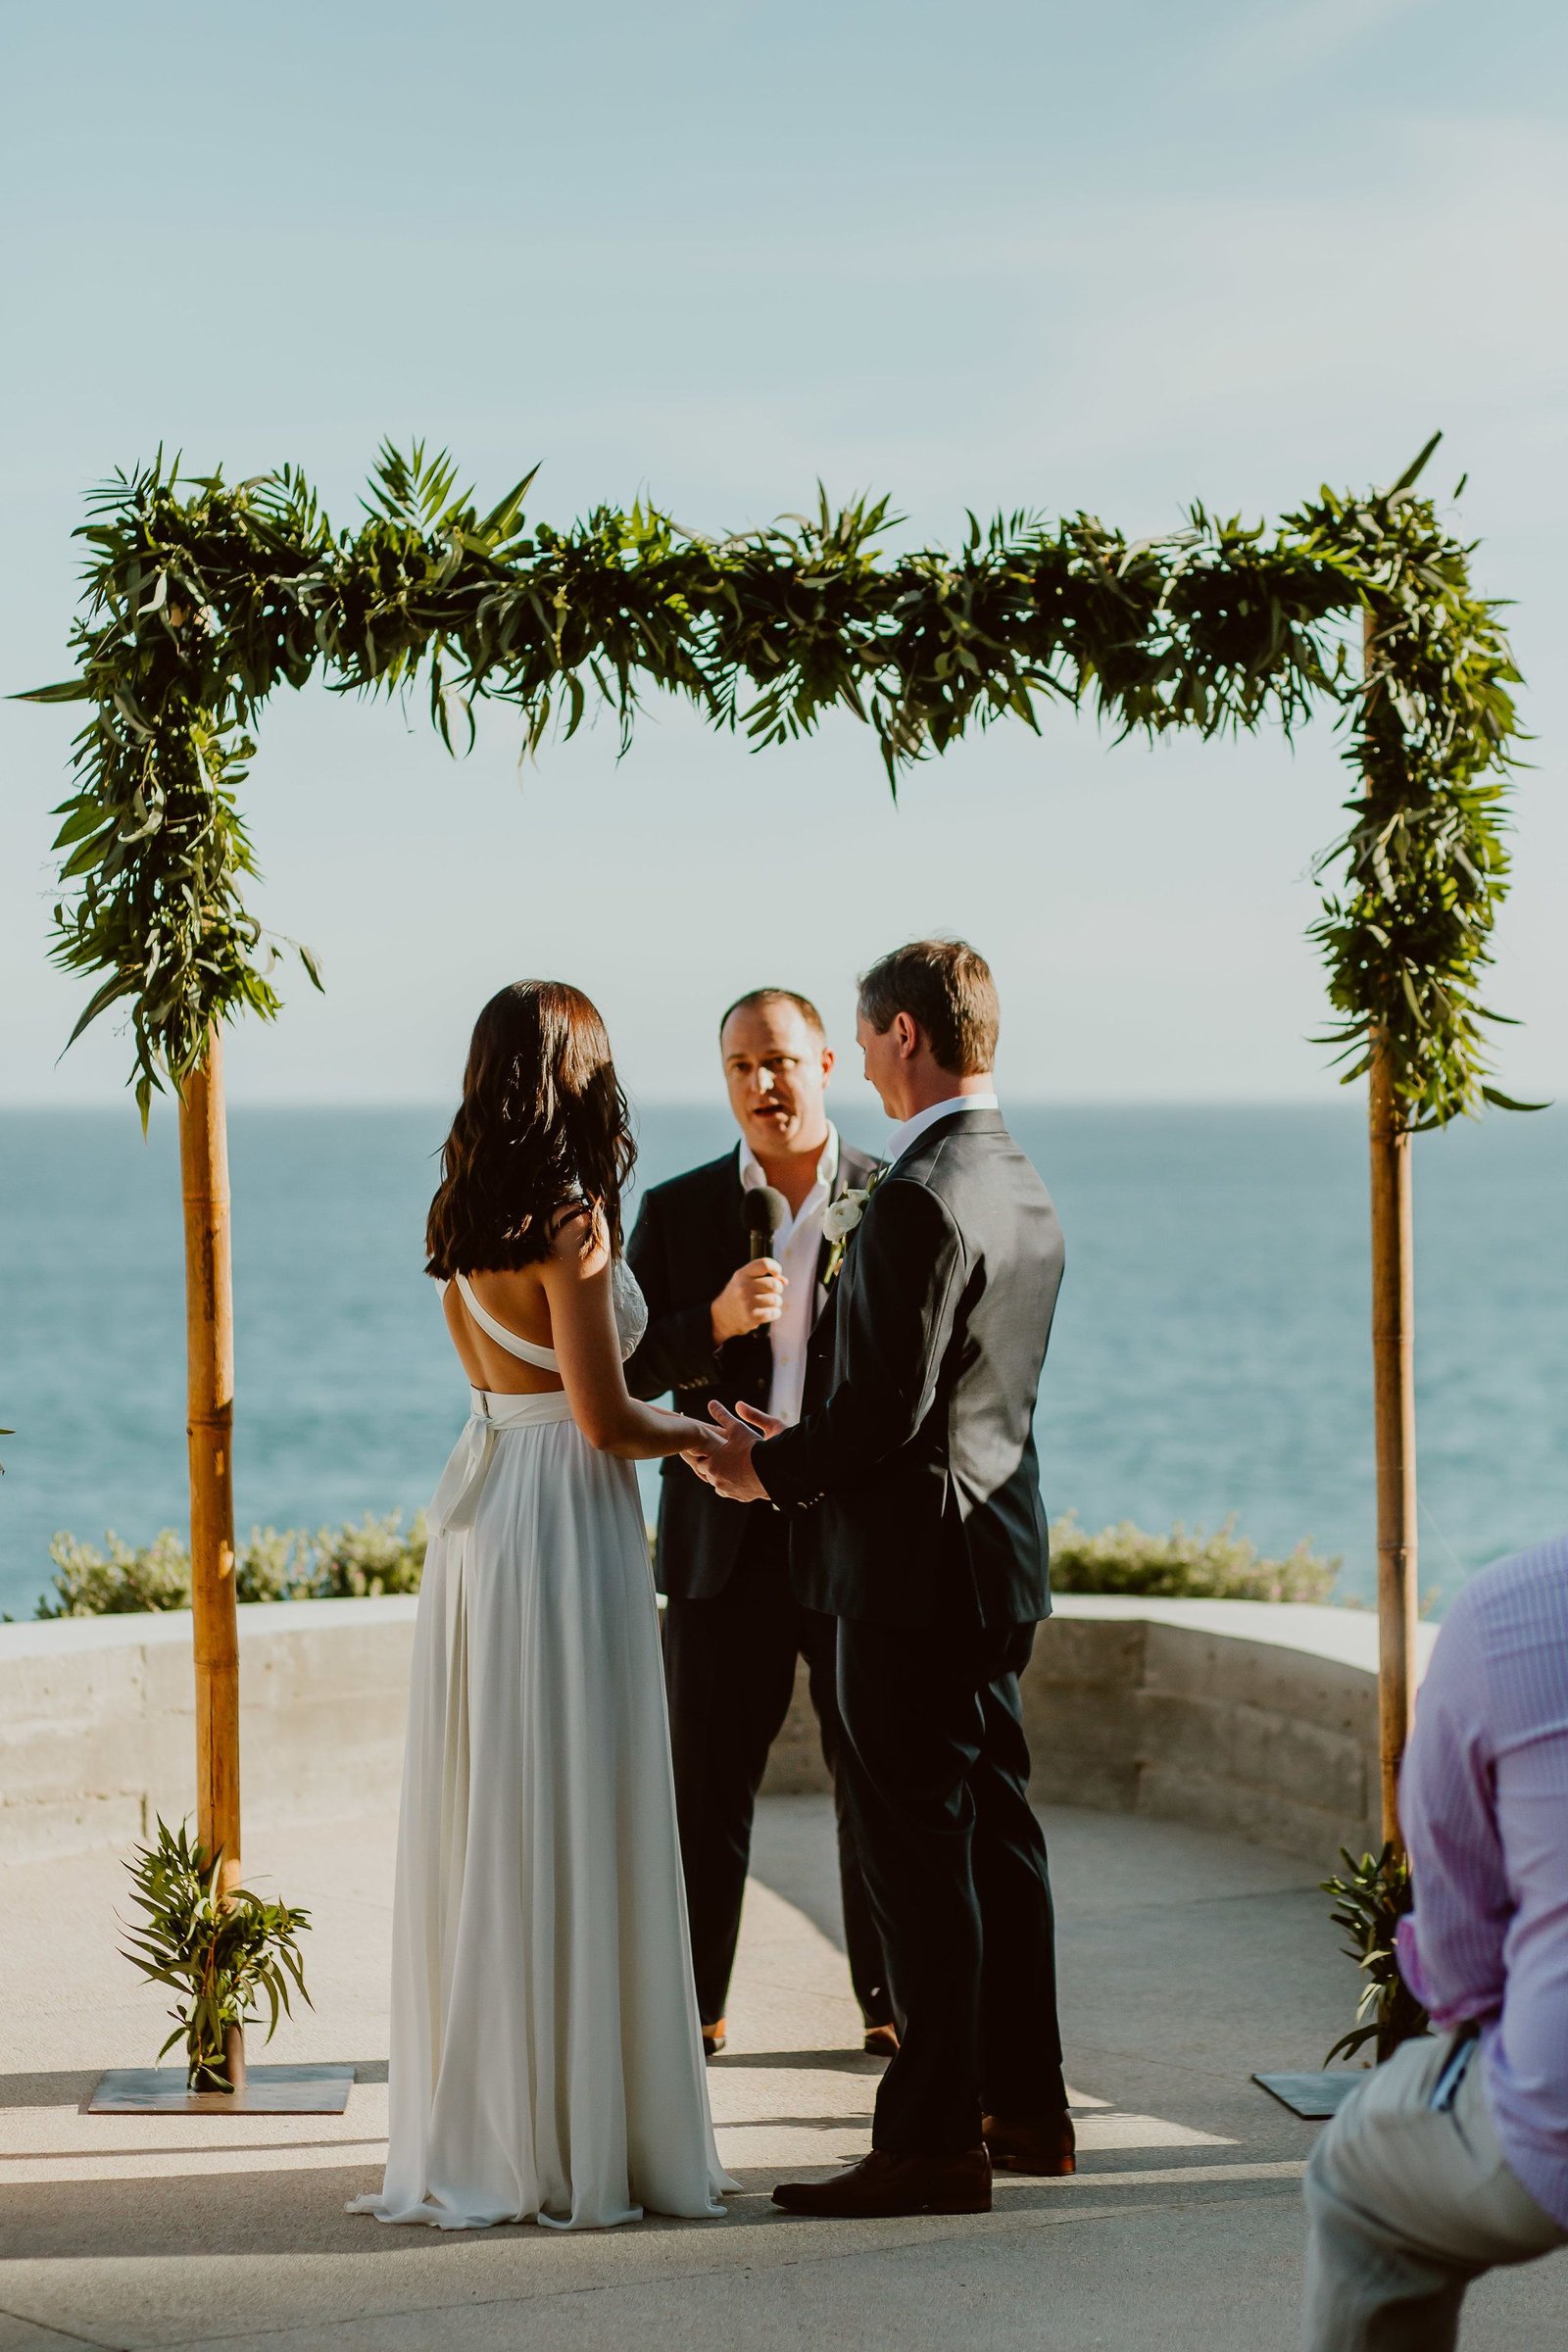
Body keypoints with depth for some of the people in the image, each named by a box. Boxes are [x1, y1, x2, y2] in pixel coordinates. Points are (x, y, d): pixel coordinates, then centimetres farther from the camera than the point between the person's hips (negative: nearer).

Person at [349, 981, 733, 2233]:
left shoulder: (466, 1222, 10)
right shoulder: (570, 1221, -14)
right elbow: (604, 1417, -15)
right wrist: (707, 1433, 3)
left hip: (482, 1507, 8)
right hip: (565, 1519, -8)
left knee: (486, 1820, 11)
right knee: (573, 1822, -2)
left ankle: (478, 2128, 18)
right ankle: (575, 2139, 3)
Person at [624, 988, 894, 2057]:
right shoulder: (676, 1210, 5)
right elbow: (628, 1369, 1)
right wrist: (715, 1322, -18)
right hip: (726, 1541, 1)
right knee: (707, 1789, 6)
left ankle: (891, 2003, 18)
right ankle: (692, 2006, 18)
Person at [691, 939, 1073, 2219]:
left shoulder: (918, 1199, -19)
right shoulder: (1025, 1191, 11)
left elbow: (890, 1409, -22)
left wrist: (770, 1468, -6)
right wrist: (802, 1442, 16)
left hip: (914, 1561, -10)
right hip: (998, 1552, 10)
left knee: (919, 1853, -5)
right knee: (996, 1833, 15)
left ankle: (934, 2139, 0)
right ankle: (1025, 2106, 24)